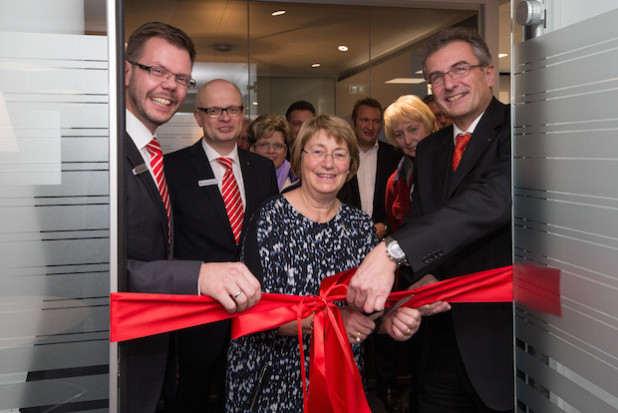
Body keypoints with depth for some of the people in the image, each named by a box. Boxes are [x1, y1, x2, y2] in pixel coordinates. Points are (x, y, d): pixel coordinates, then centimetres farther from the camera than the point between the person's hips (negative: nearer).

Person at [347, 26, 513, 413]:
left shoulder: (512, 130, -11)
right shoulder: (429, 149, 12)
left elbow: (497, 196, -29)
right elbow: (418, 221, 8)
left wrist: (393, 251, -37)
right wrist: (427, 277, -14)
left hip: (501, 334, -5)